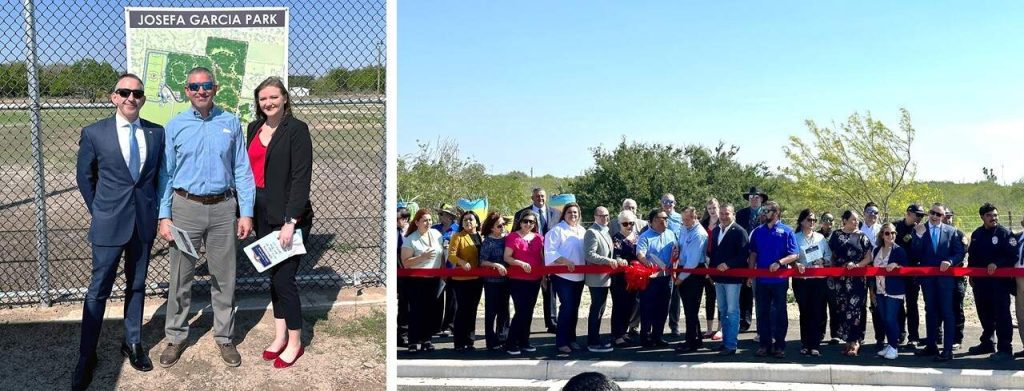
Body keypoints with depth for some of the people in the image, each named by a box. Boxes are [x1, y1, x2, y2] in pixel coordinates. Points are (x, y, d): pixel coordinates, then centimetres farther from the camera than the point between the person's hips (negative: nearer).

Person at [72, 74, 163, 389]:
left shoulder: (157, 133, 1)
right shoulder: (94, 133, -5)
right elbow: (84, 177, 5)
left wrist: (155, 210, 5)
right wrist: (100, 211, 6)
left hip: (145, 221, 2)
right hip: (109, 223, -2)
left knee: (137, 285, 14)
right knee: (99, 289, 3)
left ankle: (132, 343, 29)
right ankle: (87, 355, 14)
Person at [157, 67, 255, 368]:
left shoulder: (231, 123, 2)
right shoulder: (175, 126, 2)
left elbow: (242, 170, 2)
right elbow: (166, 174, 4)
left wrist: (246, 212, -2)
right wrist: (164, 216, -2)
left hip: (223, 208, 0)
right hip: (186, 207, 0)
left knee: (224, 278, 8)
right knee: (181, 277, 8)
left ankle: (224, 337, 22)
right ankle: (176, 337, 23)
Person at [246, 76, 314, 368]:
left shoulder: (296, 129, -9)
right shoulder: (254, 128, 11)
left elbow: (301, 177, -14)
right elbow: (248, 170, 14)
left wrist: (291, 221, -19)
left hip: (288, 215, -6)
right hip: (262, 213, 6)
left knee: (284, 279, -4)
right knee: (273, 275, 14)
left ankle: (295, 342, 12)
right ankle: (280, 336, 26)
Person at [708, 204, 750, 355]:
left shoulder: (739, 232, -11)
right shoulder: (715, 231, 10)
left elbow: (744, 255, -18)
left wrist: (728, 265, -24)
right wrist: (711, 269, 7)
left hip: (732, 276, -7)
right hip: (718, 276, 7)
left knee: (732, 311, -3)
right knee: (722, 311, 15)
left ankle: (730, 345, 0)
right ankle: (725, 341, 25)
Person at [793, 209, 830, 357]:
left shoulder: (821, 237, 12)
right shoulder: (795, 238, 3)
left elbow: (829, 254, 13)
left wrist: (823, 261, -6)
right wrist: (796, 264, -22)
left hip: (819, 279, 2)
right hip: (802, 279, -2)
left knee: (818, 312, -3)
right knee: (805, 312, 4)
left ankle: (815, 345, 0)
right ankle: (805, 344, 13)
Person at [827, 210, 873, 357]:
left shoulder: (862, 237, 5)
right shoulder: (836, 235, 8)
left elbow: (868, 257, 3)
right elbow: (832, 256, 13)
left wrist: (856, 265, -13)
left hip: (857, 279, -2)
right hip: (840, 279, 2)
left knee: (854, 309, -7)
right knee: (843, 310, 2)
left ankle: (855, 342, -1)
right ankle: (849, 340, 10)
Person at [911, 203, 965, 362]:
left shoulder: (951, 231, 2)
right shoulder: (919, 230, 3)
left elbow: (960, 252, 0)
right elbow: (915, 253, -6)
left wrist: (950, 261, -17)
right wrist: (919, 236, -18)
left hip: (945, 276, -2)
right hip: (927, 277, 2)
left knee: (947, 312, -2)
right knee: (930, 311, 12)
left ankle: (948, 349, 0)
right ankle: (931, 345, 22)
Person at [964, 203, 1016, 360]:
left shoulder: (1005, 233, -4)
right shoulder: (976, 234, 14)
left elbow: (1013, 256, -11)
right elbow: (971, 256, 21)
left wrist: (997, 264, -23)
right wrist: (971, 276, 17)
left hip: (1000, 280, -6)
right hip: (980, 281, 6)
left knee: (1001, 315, -6)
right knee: (984, 314, 14)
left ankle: (1005, 349, -2)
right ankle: (987, 343, 27)